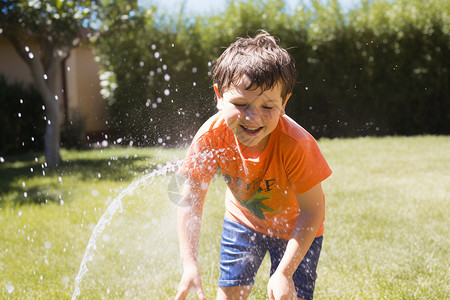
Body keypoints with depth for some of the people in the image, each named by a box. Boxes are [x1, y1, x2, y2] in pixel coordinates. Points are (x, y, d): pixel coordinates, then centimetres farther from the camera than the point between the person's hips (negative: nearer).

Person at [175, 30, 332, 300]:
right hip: (243, 219, 3)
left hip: (295, 227, -2)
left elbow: (312, 210, -27)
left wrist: (284, 272, -33)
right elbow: (190, 201, -19)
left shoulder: (296, 144, -37)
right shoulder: (211, 138, -28)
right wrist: (190, 265, -26)